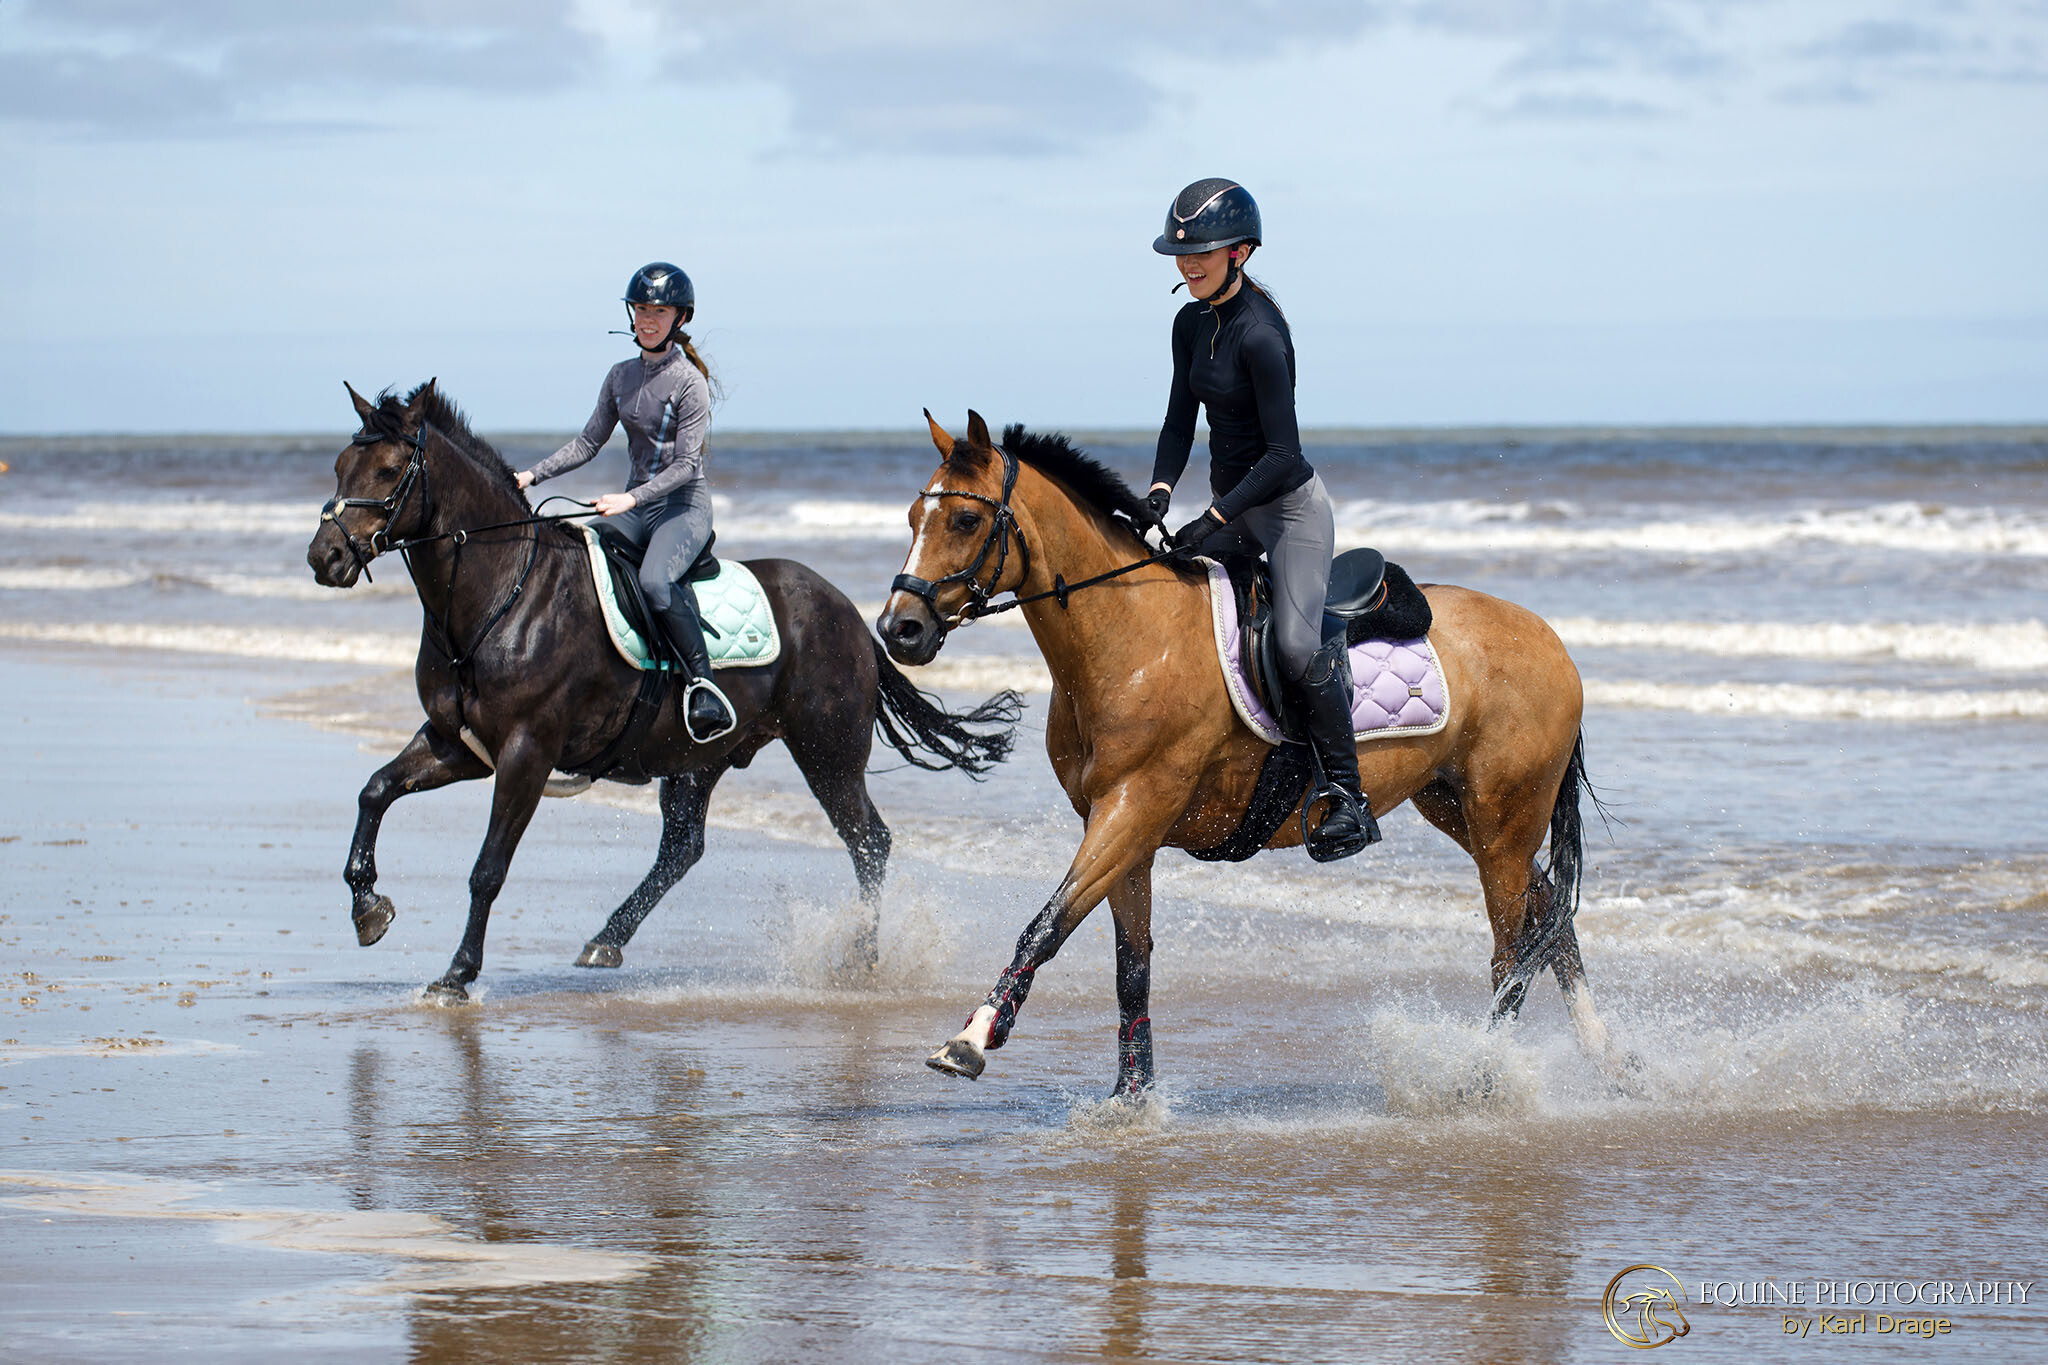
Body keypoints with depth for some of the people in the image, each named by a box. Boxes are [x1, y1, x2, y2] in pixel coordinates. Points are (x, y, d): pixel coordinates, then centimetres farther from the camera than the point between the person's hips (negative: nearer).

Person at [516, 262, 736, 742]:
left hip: (684, 507, -7)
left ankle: (704, 684, -28)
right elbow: (589, 442, 16)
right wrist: (533, 475, 4)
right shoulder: (621, 377, 10)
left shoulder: (688, 382, -10)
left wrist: (630, 498, -28)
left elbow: (686, 464, -16)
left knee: (655, 580, -36)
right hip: (636, 505, 7)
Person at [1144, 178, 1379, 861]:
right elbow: (1180, 420, 10)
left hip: (1291, 507, -9)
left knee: (1296, 644, -26)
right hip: (1233, 504, 9)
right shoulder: (1192, 324, 5)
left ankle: (1348, 797, -18)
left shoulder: (1260, 335, -21)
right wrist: (1160, 491, -9)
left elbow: (1283, 452, -23)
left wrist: (1213, 522, -27)